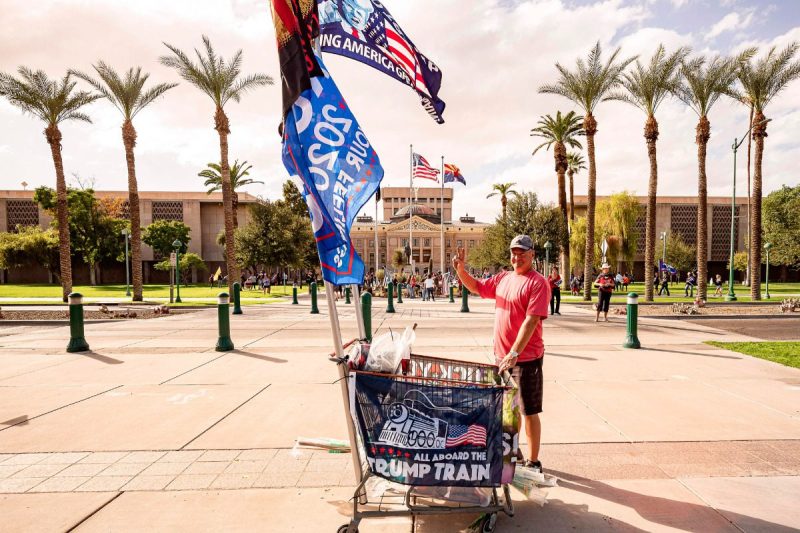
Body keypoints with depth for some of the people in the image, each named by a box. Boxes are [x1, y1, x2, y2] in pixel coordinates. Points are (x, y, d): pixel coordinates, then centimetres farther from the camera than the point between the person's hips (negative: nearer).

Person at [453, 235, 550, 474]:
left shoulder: (538, 282, -14)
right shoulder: (503, 278, 8)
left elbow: (531, 320, -21)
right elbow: (476, 287, 20)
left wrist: (515, 353, -27)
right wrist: (461, 270, 2)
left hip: (526, 357, -7)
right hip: (501, 355, 7)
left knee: (529, 411, 5)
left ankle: (533, 462, 19)